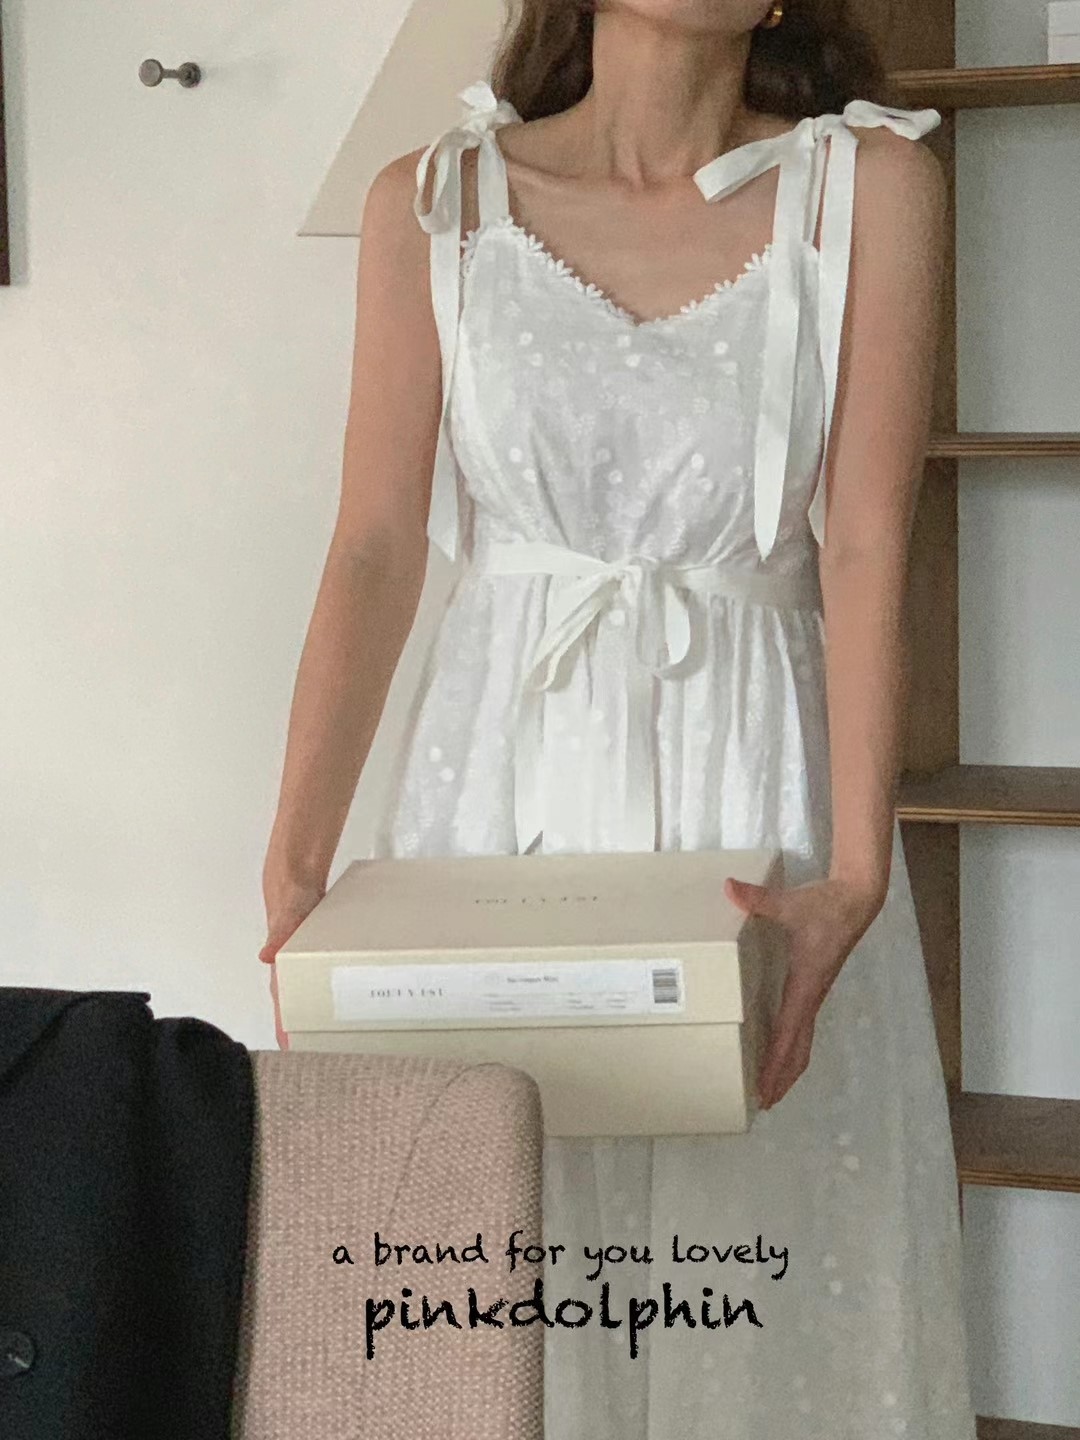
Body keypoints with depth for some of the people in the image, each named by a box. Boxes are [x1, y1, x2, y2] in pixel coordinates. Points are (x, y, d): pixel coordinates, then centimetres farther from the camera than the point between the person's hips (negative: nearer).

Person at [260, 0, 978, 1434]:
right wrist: (295, 864, -13)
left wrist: (855, 873, -20)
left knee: (763, 1296, 3)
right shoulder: (431, 203, 3)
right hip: (500, 778, 1)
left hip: (754, 784, -1)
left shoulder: (869, 184, -1)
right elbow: (375, 549, -3)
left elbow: (867, 550, -9)